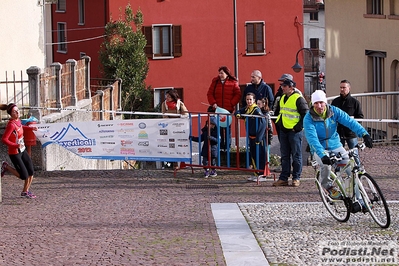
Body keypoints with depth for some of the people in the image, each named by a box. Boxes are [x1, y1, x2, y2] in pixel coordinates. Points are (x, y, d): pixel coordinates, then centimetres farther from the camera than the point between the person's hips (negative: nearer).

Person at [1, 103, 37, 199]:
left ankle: (25, 192, 23)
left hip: (22, 150, 8)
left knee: (31, 172, 6)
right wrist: (16, 146, -36)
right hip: (14, 153, -8)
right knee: (24, 176, -3)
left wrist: (31, 128, 17)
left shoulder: (18, 120, 1)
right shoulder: (11, 125, -24)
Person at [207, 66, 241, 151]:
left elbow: (238, 95, 0)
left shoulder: (233, 83, 2)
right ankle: (220, 146, 6)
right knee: (219, 128, 0)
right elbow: (209, 94, 6)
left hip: (228, 109, -1)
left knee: (227, 128, 4)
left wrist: (232, 104, -10)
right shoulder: (215, 82, 7)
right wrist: (213, 103, -8)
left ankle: (227, 146, 9)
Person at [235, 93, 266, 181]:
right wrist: (238, 114, -5)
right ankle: (257, 174, 22)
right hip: (251, 136, 9)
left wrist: (258, 137, -24)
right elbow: (239, 112, 22)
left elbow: (263, 123, -22)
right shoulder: (246, 109, 9)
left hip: (258, 137, -9)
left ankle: (262, 175, 0)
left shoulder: (256, 110, -16)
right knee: (253, 156, 14)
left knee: (259, 156, -5)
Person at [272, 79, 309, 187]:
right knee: (284, 156, 10)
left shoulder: (298, 99, -12)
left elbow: (306, 114, -14)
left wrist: (298, 127, -14)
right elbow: (278, 112, 27)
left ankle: (296, 178, 6)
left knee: (296, 155, 0)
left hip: (294, 131, -8)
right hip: (283, 131, 8)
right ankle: (283, 178, 13)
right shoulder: (282, 98, 13)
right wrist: (278, 123, 17)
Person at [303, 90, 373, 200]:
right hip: (319, 149, -3)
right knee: (326, 165, -32)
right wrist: (322, 155, -42)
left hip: (336, 146, 3)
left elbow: (350, 122, -17)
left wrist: (364, 134, -32)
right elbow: (312, 139, -28)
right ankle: (328, 187, -3)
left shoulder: (334, 111, -7)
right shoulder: (308, 118, -16)